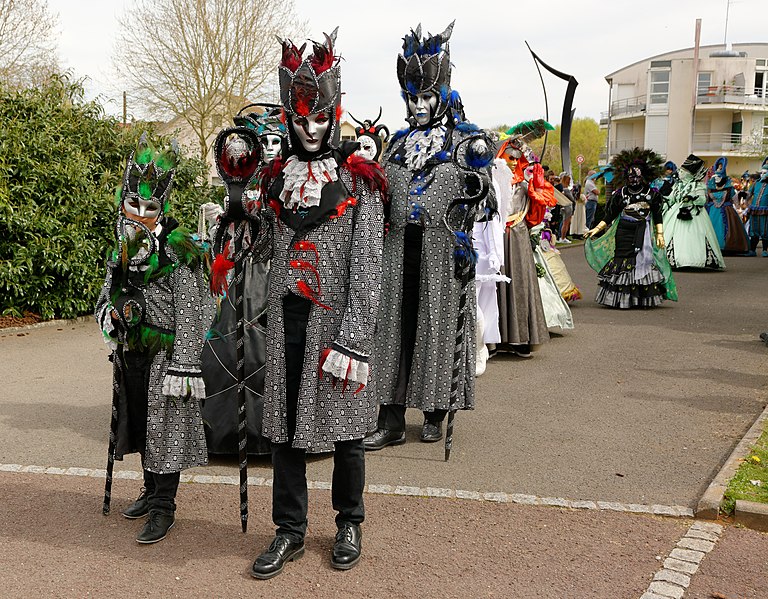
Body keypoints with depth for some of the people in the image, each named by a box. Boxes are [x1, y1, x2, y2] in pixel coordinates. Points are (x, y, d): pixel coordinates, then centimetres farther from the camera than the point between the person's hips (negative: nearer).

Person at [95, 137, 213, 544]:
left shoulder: (179, 250, -14)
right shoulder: (121, 250, 10)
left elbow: (190, 314, -18)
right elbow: (108, 293, 24)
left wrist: (184, 366, -20)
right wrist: (107, 311, -1)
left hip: (164, 354, -7)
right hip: (130, 353, 8)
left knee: (166, 429, -1)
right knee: (140, 424, 17)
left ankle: (163, 507, 9)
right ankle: (151, 491, 34)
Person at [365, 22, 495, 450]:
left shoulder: (466, 140, 1)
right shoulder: (400, 140, 15)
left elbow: (485, 198, -3)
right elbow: (382, 193, 20)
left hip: (443, 246, -4)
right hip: (400, 245, 4)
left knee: (439, 323, 2)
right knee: (396, 322, 1)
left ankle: (436, 414, 16)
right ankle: (392, 421, 5)